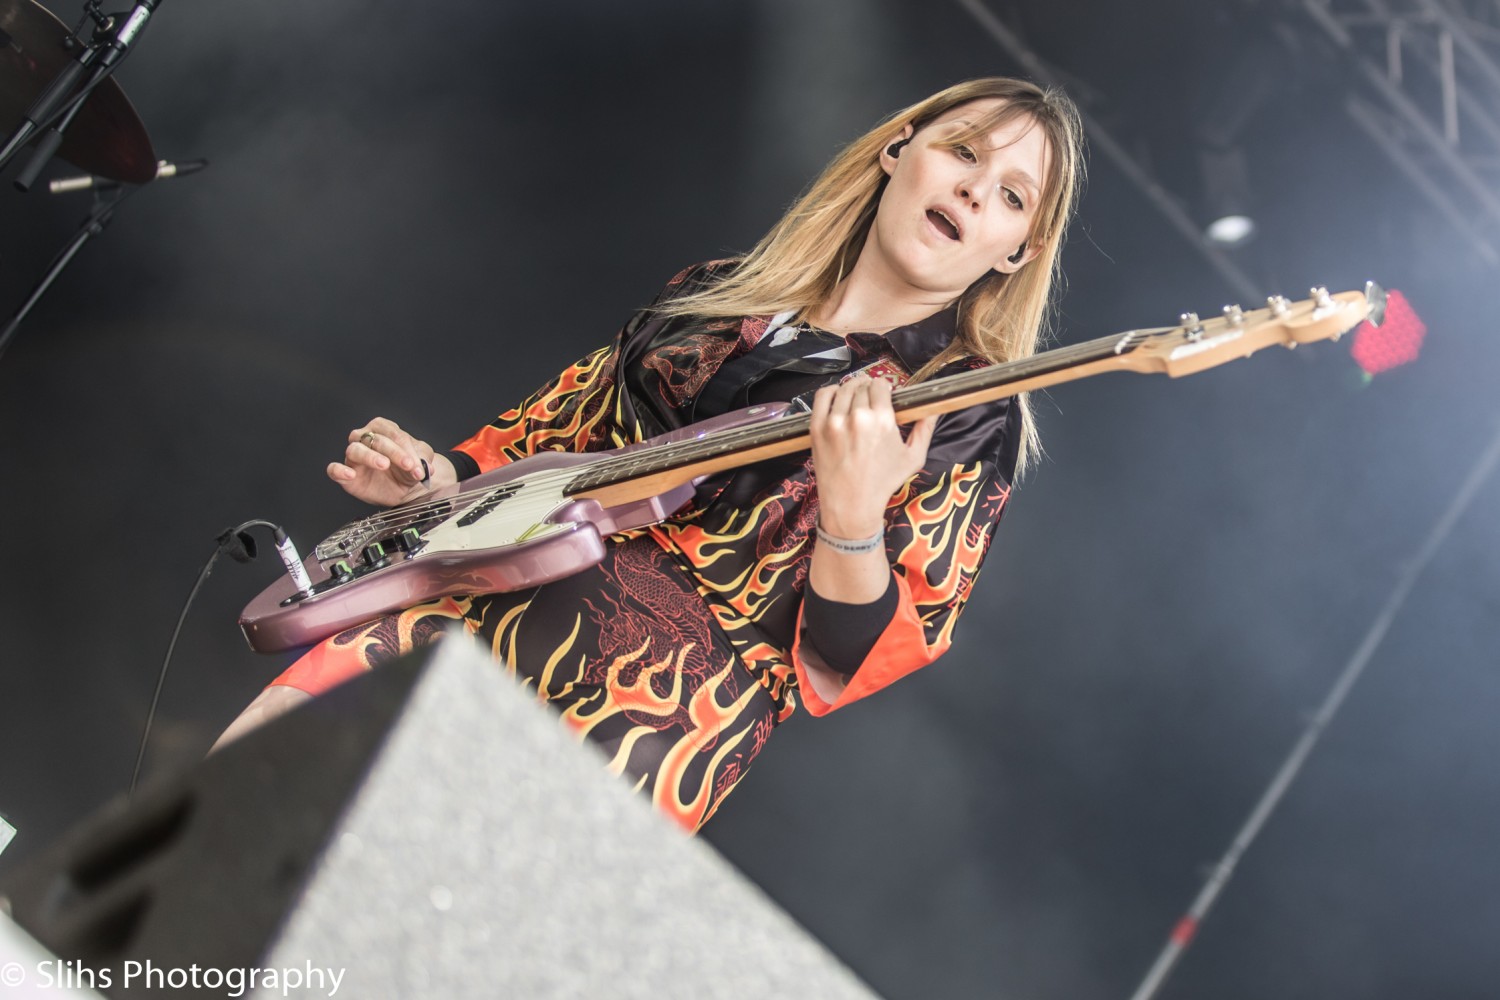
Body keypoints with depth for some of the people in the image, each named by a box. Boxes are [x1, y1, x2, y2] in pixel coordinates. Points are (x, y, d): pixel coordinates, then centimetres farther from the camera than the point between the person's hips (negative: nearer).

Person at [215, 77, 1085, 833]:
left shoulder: (969, 420, 0)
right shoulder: (715, 297, 15)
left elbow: (845, 665, -6)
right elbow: (553, 433, 25)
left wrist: (852, 517, -24)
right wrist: (440, 481, 8)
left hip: (665, 696, -5)